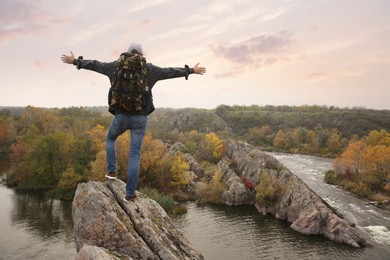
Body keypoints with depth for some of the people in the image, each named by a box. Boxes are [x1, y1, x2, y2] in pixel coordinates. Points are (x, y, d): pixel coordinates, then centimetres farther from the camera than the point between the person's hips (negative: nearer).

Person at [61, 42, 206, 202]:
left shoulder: (117, 66, 6)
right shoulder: (148, 69, 4)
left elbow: (95, 65, 16)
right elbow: (170, 72, 12)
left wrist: (75, 61, 31)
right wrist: (191, 70, 23)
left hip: (121, 115, 1)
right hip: (140, 117, -1)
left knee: (110, 138, 32)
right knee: (135, 155, 3)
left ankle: (111, 171, 21)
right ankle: (130, 193, 3)